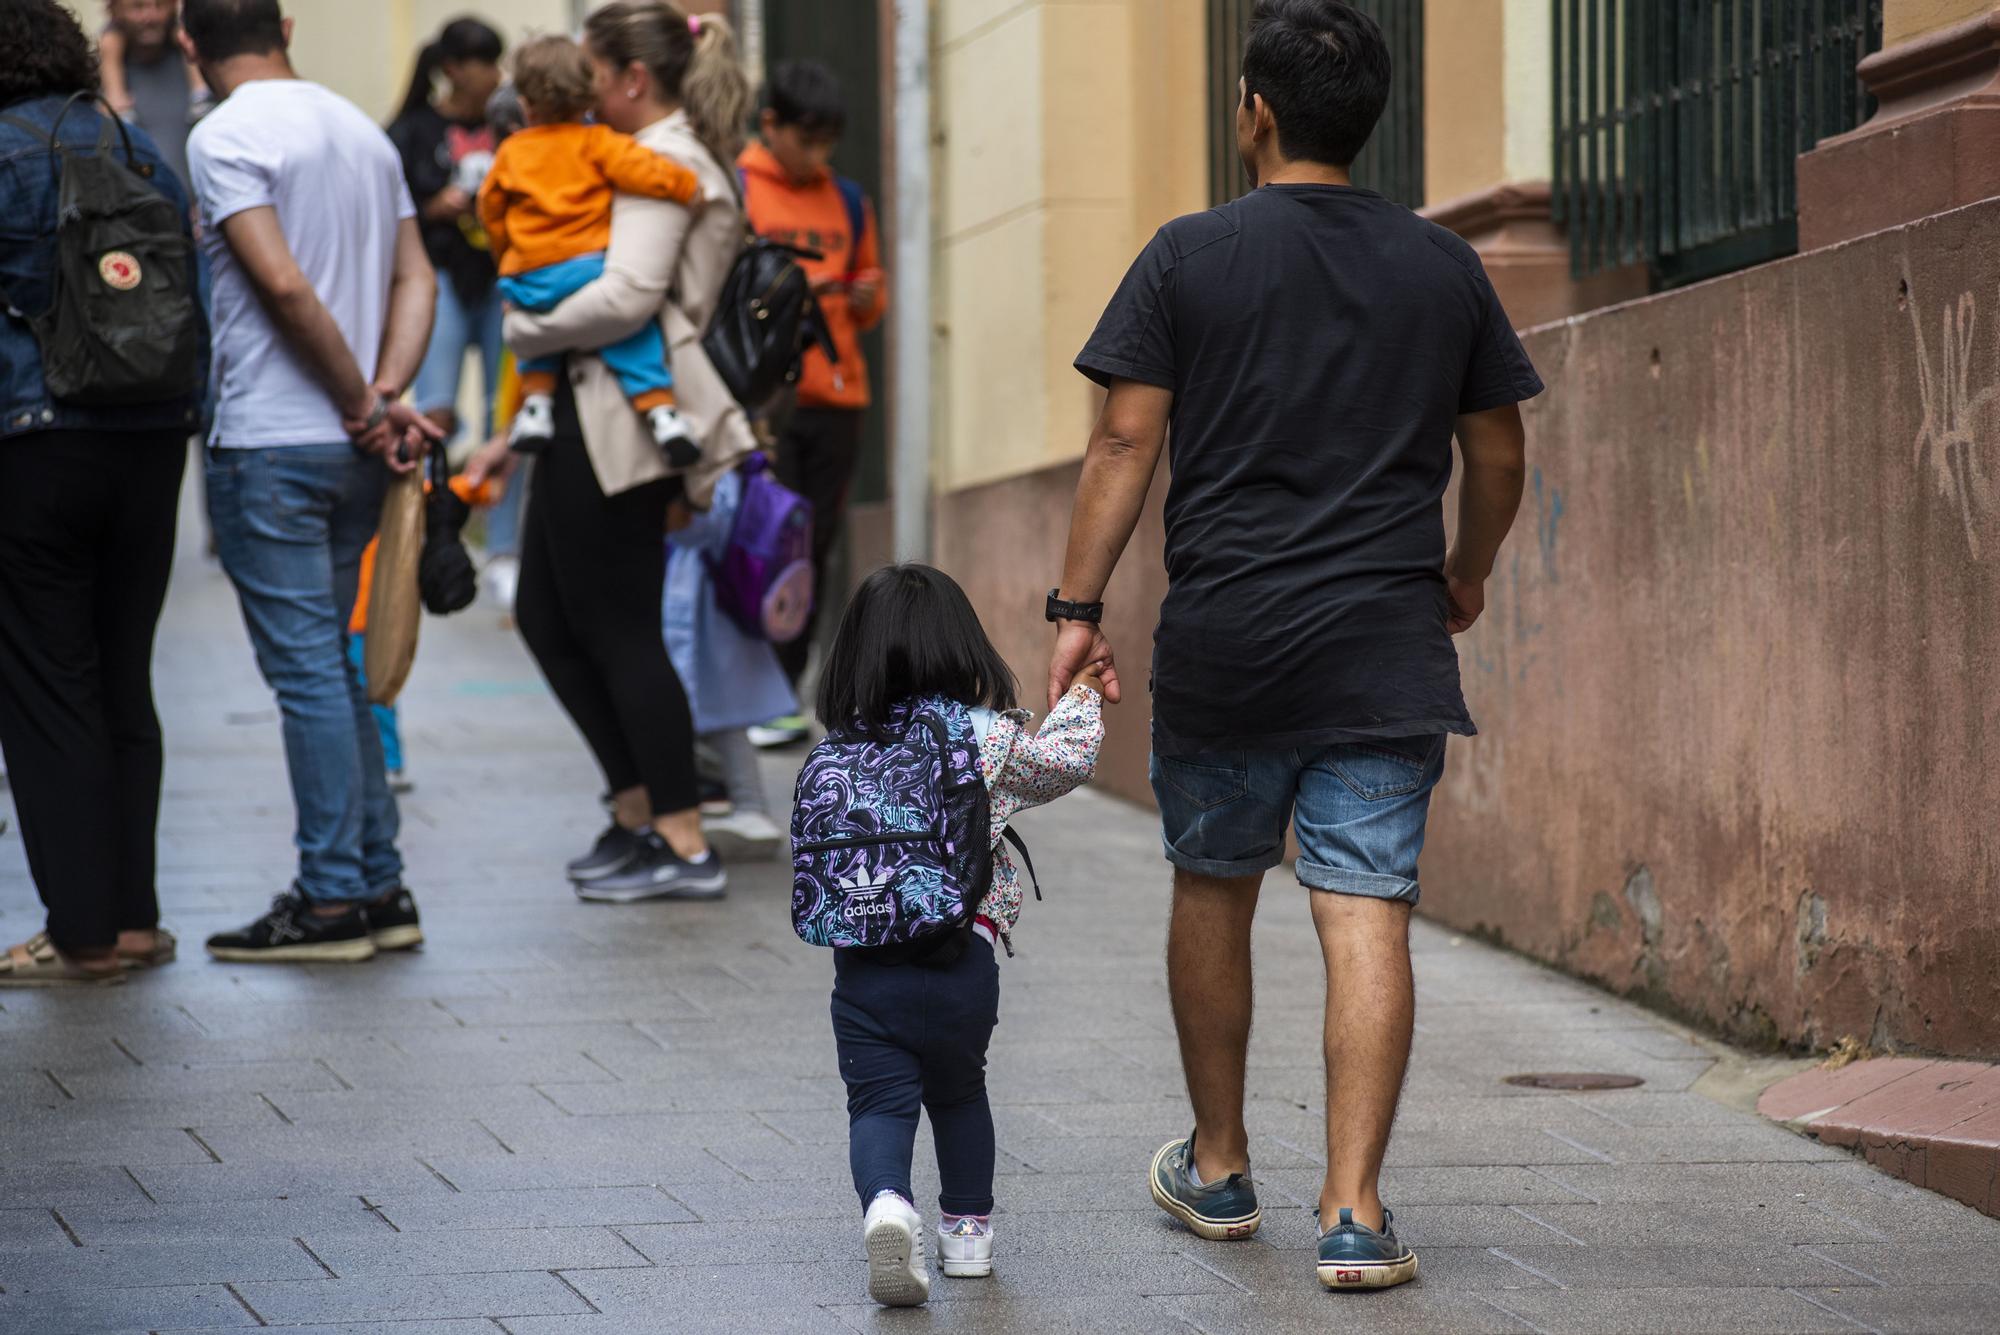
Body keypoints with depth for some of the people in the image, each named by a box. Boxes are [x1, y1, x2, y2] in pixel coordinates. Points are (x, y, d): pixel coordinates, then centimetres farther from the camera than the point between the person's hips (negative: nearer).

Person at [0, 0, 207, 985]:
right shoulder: (140, 153, 12)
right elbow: (192, 297, 14)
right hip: (152, 438, 6)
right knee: (123, 681, 12)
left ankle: (83, 932, -1)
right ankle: (133, 916, 15)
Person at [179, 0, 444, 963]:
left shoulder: (224, 137, -11)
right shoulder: (362, 129, 13)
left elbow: (286, 285, -19)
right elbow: (415, 277, 8)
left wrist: (364, 402, -10)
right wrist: (387, 393, -2)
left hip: (269, 443, -7)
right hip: (352, 451, 7)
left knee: (306, 670, -4)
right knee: (332, 665, 15)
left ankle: (333, 899, -2)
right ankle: (379, 886, 15)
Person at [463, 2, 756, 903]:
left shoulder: (663, 161, -10)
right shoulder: (660, 160, 21)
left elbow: (628, 296, -25)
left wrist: (524, 328, -10)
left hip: (621, 422, -11)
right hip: (589, 418, 11)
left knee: (620, 629, -6)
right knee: (546, 617, 14)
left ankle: (684, 847, -2)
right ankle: (637, 812, 20)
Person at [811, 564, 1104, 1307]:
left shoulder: (842, 749, 6)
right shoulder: (990, 739, -1)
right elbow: (1065, 762, 15)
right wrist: (1082, 697, 33)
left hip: (863, 960, 0)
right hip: (961, 961, 0)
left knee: (880, 1103, 0)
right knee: (959, 1093, 21)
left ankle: (886, 1204, -27)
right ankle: (968, 1229, 31)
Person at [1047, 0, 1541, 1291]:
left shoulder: (1191, 256, -2)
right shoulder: (1445, 268, 5)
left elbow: (1126, 440, -6)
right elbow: (1499, 458, 11)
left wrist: (1078, 609, -2)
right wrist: (1468, 571, 29)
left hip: (1223, 640, -1)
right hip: (1388, 649, 1)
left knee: (1214, 891, 17)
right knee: (1369, 915, -3)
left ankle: (1219, 1170, 29)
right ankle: (1354, 1212, -9)